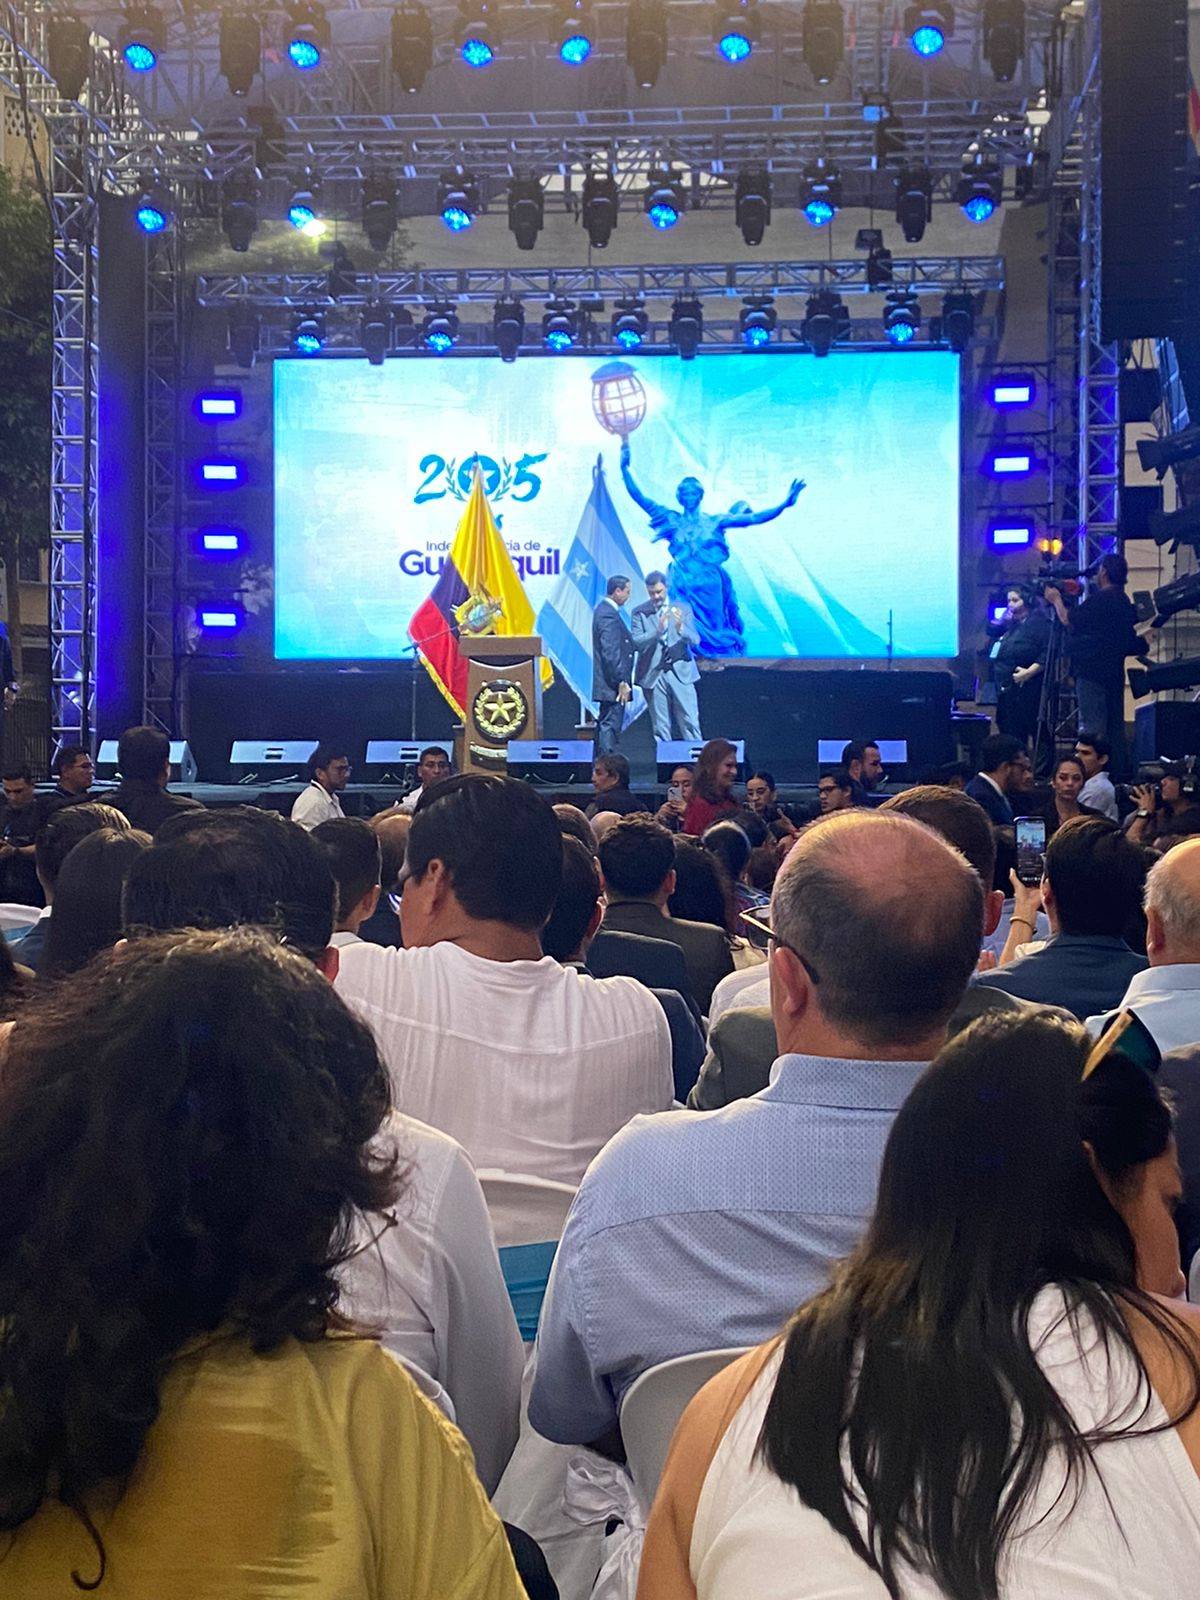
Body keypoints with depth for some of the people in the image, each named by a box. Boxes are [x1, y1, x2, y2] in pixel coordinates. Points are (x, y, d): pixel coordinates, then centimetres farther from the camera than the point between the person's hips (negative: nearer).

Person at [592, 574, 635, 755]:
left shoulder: (604, 610, 14)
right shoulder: (609, 615, -19)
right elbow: (611, 653, -23)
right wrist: (621, 682, -20)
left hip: (608, 683, 11)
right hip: (613, 684, -11)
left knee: (605, 725, 15)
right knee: (610, 727, -8)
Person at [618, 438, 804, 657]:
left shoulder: (714, 521, 6)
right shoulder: (672, 520, 8)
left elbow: (754, 518, 0)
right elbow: (639, 498, 5)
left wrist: (784, 504, -11)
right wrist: (625, 468, -4)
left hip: (710, 590, 0)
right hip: (683, 590, 0)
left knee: (715, 638, 3)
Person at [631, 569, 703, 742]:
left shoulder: (683, 608, 6)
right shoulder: (639, 612, 2)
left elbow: (695, 640, -1)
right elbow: (636, 643, -8)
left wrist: (681, 628, -23)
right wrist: (657, 631, -24)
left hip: (680, 674, 1)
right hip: (654, 675, -1)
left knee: (690, 722, -3)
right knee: (661, 727, 3)